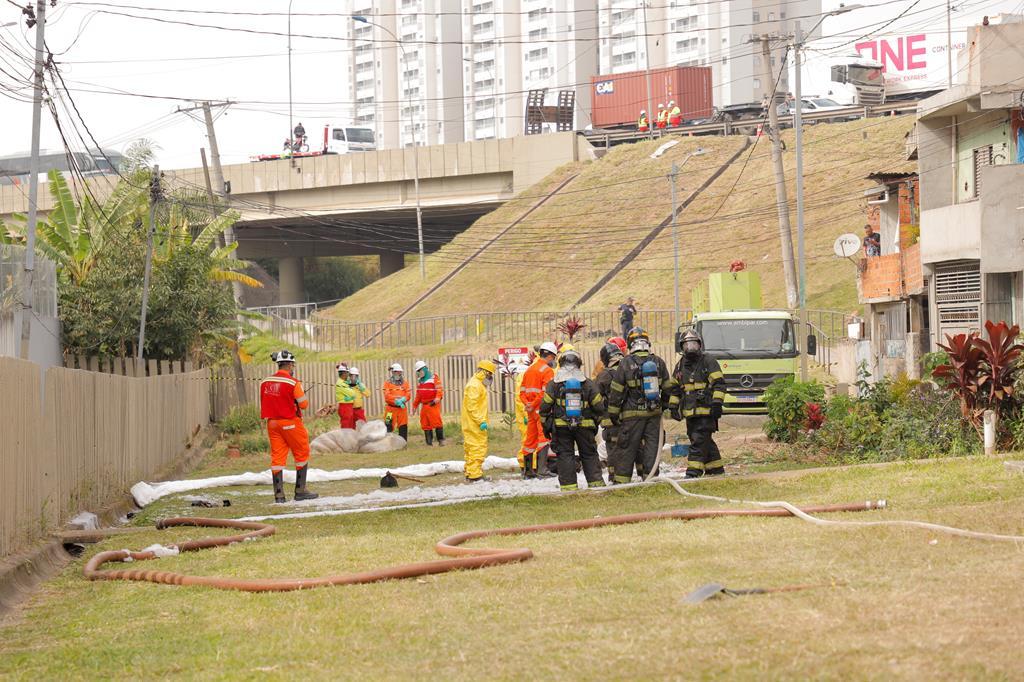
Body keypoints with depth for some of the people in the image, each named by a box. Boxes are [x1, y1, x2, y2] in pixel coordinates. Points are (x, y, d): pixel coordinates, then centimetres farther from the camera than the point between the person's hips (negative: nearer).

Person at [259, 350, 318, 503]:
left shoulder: (265, 382, 3)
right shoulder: (293, 383, -13)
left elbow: (264, 405, 10)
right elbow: (303, 404, -10)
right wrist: (303, 395, 9)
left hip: (272, 422, 5)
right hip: (290, 422, -5)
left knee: (277, 456, 6)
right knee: (302, 455, 10)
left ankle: (279, 494, 3)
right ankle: (300, 490, 11)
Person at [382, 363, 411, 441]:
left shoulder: (405, 383, 12)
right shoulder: (388, 383, 1)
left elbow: (408, 394, 1)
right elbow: (387, 396, -10)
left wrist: (403, 399, -20)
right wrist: (396, 401, -24)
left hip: (402, 408, 4)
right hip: (391, 408, -4)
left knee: (403, 427, 7)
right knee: (388, 426, -8)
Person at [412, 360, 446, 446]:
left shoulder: (434, 377, -2)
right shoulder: (419, 380, 20)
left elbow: (439, 388, -12)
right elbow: (418, 394, 28)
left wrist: (438, 397, -29)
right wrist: (415, 405, 27)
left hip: (433, 404, -7)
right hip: (424, 406, 7)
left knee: (437, 422, -13)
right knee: (425, 424, 3)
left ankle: (441, 441, -7)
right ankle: (429, 443, 7)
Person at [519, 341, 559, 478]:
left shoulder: (529, 369, 18)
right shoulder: (547, 370, -8)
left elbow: (522, 391, 15)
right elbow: (546, 392, -19)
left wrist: (527, 404, 0)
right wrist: (533, 405, -14)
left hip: (531, 410, 8)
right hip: (542, 409, -8)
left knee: (530, 438, 12)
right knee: (545, 436, -11)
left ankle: (528, 470, 17)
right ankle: (543, 468, -20)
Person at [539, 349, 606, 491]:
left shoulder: (553, 384, -2)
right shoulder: (588, 384, 2)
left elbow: (545, 407, -3)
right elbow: (599, 406, 3)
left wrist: (546, 426, 8)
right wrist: (595, 423, 16)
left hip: (560, 426, -1)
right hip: (585, 426, 1)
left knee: (565, 455, 3)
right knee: (589, 455, 12)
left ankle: (568, 485, -3)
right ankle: (596, 482, 9)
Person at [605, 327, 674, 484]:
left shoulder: (625, 364, -9)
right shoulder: (658, 362, 3)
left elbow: (616, 392, -5)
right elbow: (668, 387, 10)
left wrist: (613, 414, 3)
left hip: (633, 414, -3)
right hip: (654, 412, 3)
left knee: (626, 448, 3)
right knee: (651, 446, 9)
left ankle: (621, 481, 4)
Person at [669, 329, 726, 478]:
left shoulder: (708, 362, -2)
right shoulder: (680, 365, 17)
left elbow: (719, 383, -7)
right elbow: (675, 389, 24)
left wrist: (717, 404, -16)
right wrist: (673, 407, 16)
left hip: (706, 411, -7)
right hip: (689, 412, 7)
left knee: (699, 441, -13)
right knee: (706, 443, 12)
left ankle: (694, 472, -17)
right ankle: (716, 470, 21)